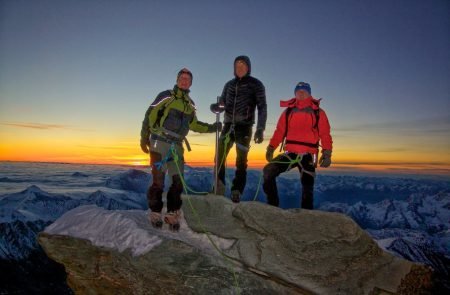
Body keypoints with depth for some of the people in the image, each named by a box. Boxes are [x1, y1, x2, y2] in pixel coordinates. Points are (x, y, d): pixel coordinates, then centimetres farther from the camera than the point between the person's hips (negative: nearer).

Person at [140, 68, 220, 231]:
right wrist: (144, 138, -9)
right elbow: (149, 115, -5)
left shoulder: (190, 104, 13)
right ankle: (155, 212, 11)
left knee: (178, 180, 3)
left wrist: (211, 127, 14)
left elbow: (193, 124, 24)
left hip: (176, 146, 5)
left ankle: (172, 213, 15)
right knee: (158, 179, -6)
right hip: (159, 142, -5)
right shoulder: (166, 96, -4)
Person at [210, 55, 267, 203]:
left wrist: (260, 129, -15)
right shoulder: (229, 85, 15)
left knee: (241, 161, -3)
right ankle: (218, 189, 8)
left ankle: (236, 193, 2)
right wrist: (216, 107, -11)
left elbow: (262, 108, -3)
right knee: (219, 157, -1)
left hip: (244, 127, -4)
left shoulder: (256, 84, 2)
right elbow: (222, 105, 15)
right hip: (228, 125, 4)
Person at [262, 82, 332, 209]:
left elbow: (325, 135, -3)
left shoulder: (318, 113, 4)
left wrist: (327, 154, -14)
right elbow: (279, 132, 6)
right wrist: (271, 149, -3)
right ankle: (272, 206, -2)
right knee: (268, 171, -13)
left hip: (308, 156, -1)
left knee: (307, 187, 3)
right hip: (290, 153, 2)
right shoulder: (288, 111, 10)